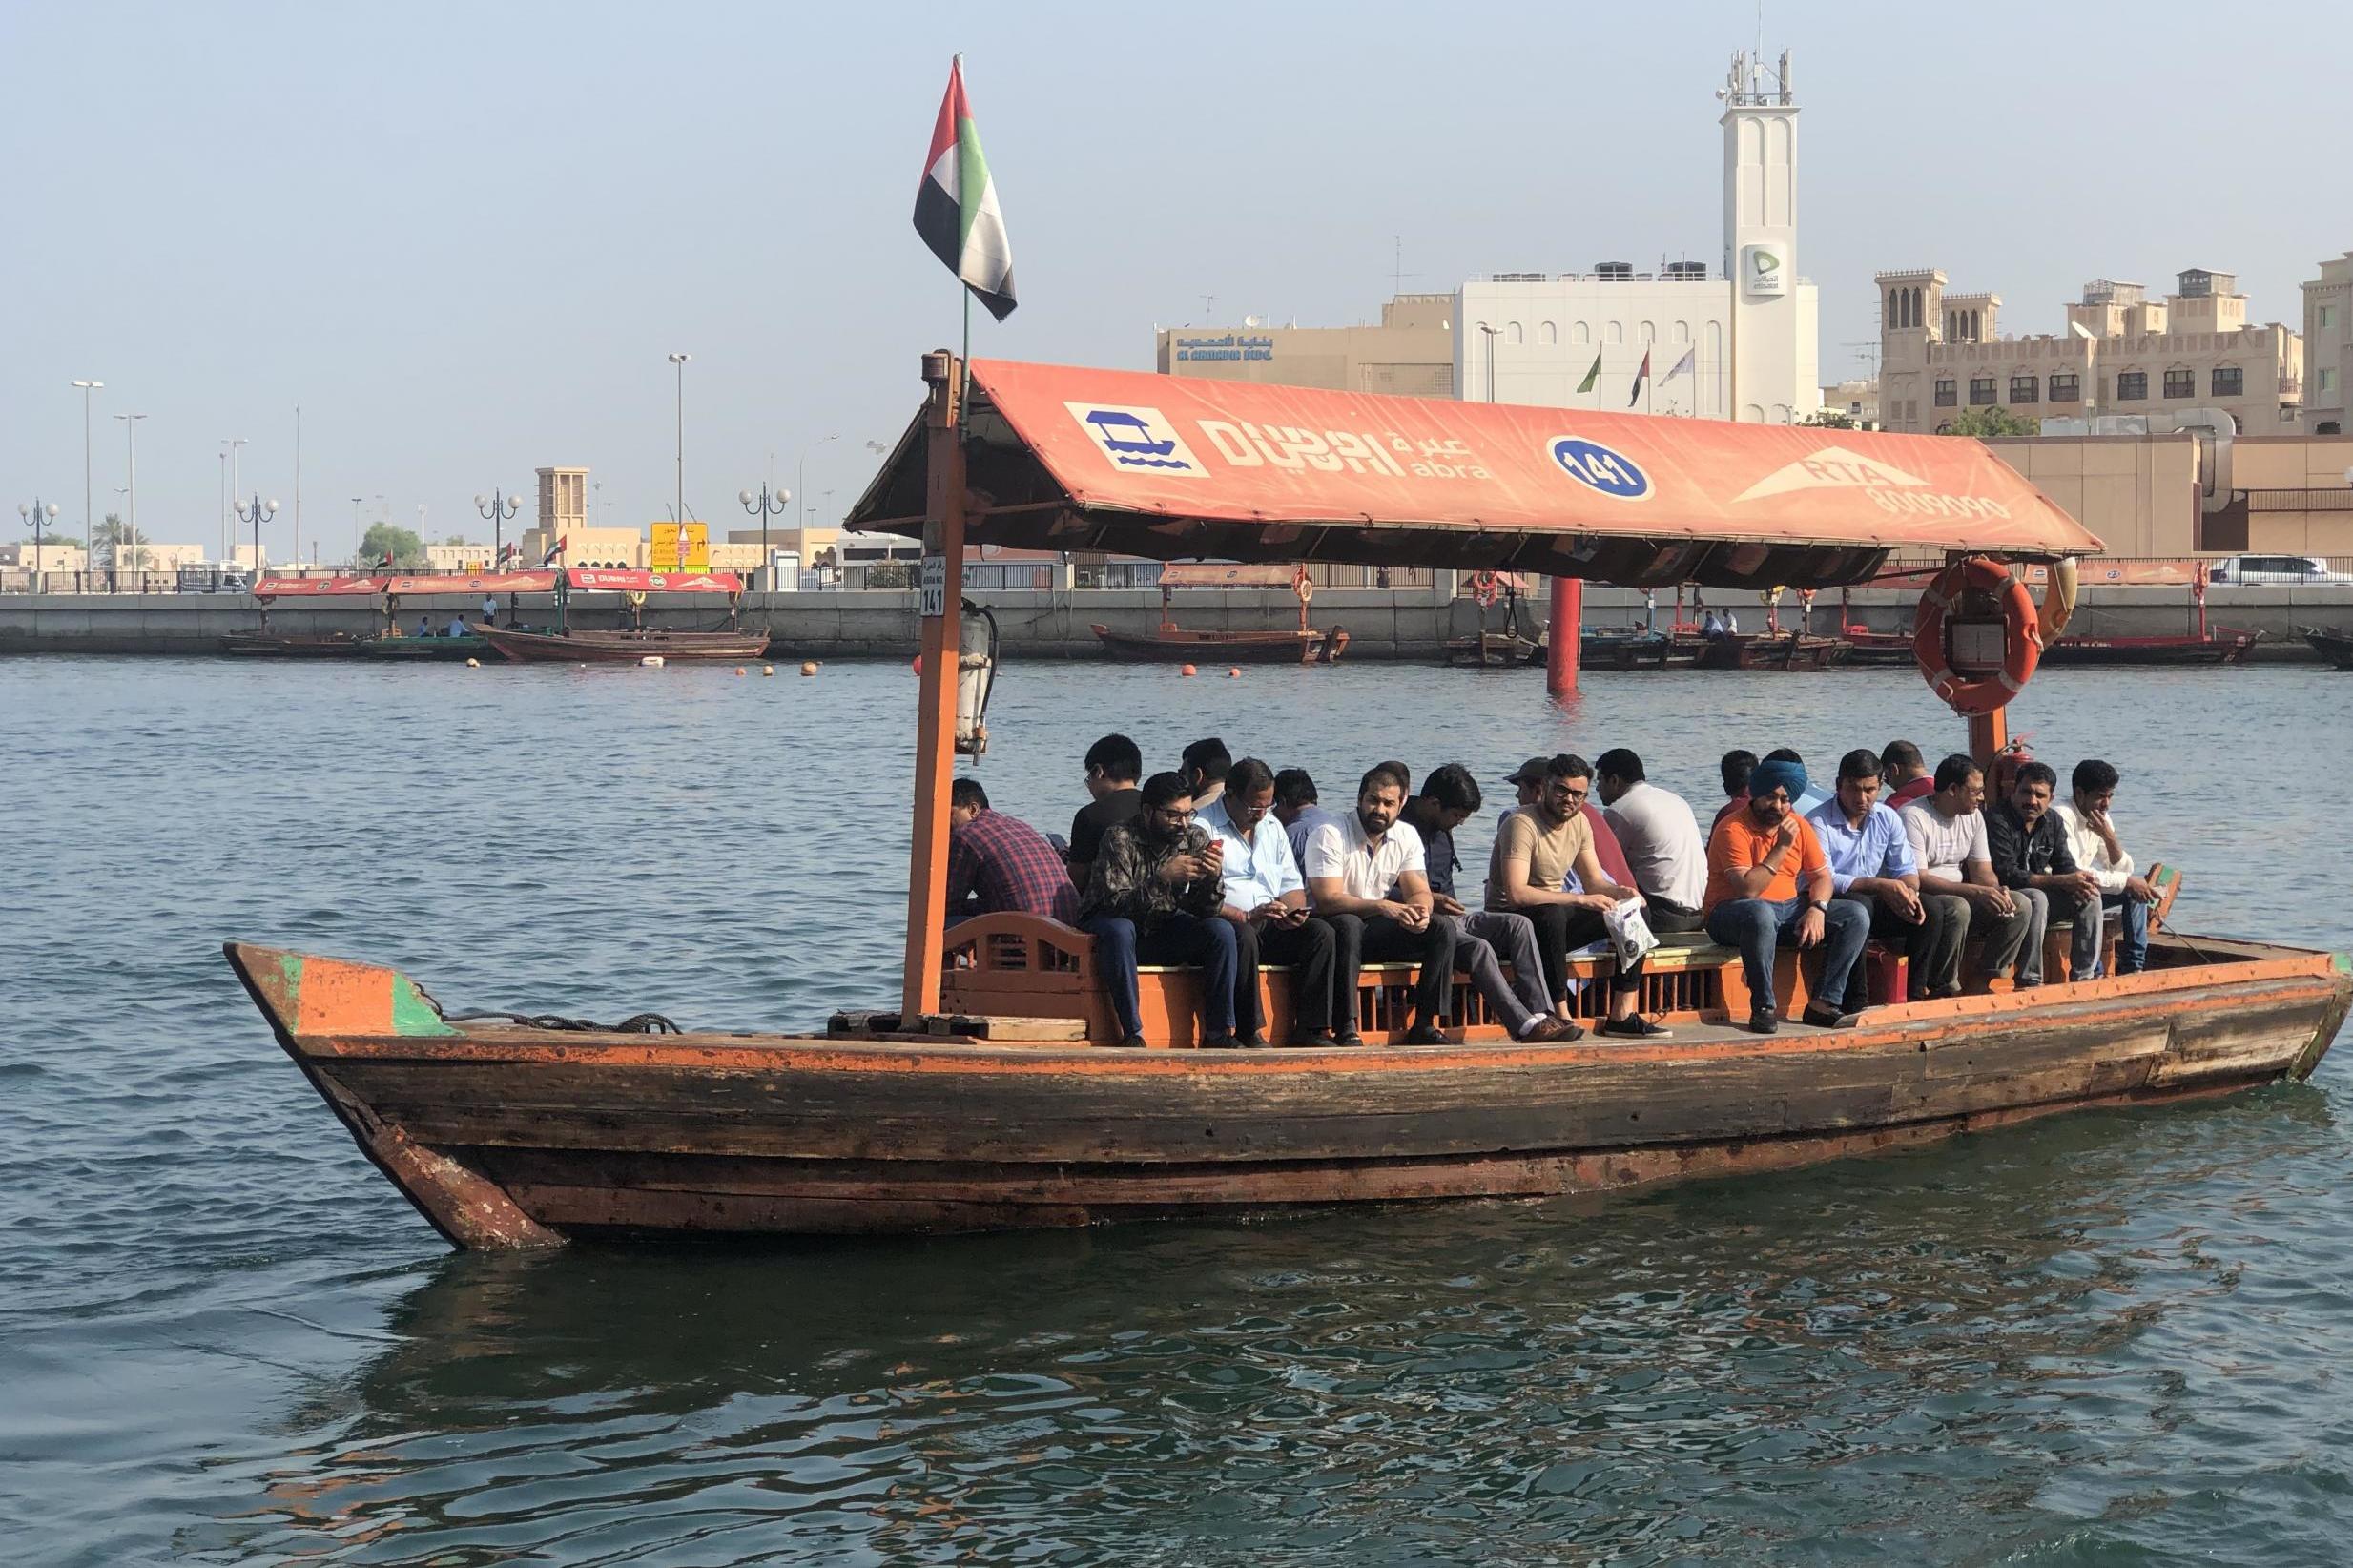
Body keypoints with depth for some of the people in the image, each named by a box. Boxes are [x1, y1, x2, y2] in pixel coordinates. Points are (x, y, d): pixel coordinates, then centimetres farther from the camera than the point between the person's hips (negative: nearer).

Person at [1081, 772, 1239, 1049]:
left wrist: (1212, 877, -29)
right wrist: (1162, 878, -41)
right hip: (1108, 922, -4)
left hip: (1164, 927, 4)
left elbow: (1205, 910, -9)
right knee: (1119, 930, -38)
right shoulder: (1120, 838, -20)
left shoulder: (1196, 837, -7)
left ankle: (1218, 1033, -17)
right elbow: (1115, 904, -30)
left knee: (1222, 931, -19)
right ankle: (1132, 1034, -32)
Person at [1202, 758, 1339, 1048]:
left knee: (1322, 933, -19)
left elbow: (1292, 885, 20)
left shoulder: (1272, 827, 20)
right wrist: (1246, 917, -23)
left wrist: (1293, 911, -5)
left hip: (1271, 926, 6)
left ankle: (1309, 1029, -21)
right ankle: (1249, 1033, -32)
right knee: (1244, 936, -39)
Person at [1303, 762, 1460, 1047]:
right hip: (1331, 928, -6)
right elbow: (1327, 900, -25)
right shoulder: (1329, 836, -15)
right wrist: (1382, 907, -36)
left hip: (1376, 931, 6)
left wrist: (1420, 911, -26)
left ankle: (1425, 1024, -15)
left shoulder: (1407, 837, 5)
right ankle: (1345, 1029, -37)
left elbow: (1420, 892, 1)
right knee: (1347, 924, -39)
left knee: (1443, 926, -13)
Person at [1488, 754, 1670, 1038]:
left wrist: (1620, 891, -13)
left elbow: (1594, 881, 12)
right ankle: (1561, 1017, -33)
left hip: (1555, 918, 8)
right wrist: (1581, 900, -31)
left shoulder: (1579, 823, 5)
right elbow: (1516, 893, -32)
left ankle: (1622, 1016, -6)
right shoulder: (1522, 824, -21)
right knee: (1551, 914, -41)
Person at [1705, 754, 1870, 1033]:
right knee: (1760, 913, -43)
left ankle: (1823, 1004, -15)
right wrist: (1781, 847, -22)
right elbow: (1748, 889, -24)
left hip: (1789, 909, 7)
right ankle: (1763, 1008, -32)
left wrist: (1817, 909, -12)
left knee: (1857, 916, -8)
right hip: (1733, 913, -7)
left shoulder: (1799, 826, 7)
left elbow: (1821, 877, 9)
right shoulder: (1733, 829, -15)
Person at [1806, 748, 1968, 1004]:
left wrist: (1909, 892, -18)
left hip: (1876, 903, 6)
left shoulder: (1887, 818, 7)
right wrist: (1880, 885, -25)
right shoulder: (1819, 822, -12)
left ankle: (1917, 992, -13)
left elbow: (1906, 868, 8)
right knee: (1859, 905, -39)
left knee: (1931, 908, -15)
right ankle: (1855, 1003, -36)